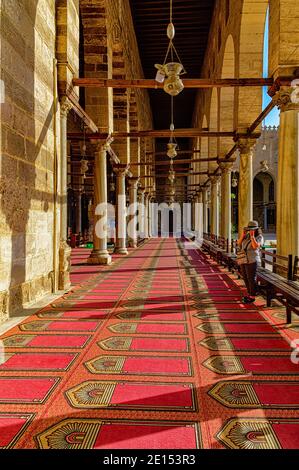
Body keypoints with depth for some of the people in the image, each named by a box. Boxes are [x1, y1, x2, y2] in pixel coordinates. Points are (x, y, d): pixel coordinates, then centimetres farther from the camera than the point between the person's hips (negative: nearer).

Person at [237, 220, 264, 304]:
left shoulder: (259, 237, -7)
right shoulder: (247, 235, 9)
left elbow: (255, 246, -23)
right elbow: (239, 243, 7)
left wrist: (252, 236, -19)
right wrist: (243, 235, -3)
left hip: (252, 261, -7)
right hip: (244, 260, 7)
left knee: (251, 279, -3)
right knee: (245, 278, 14)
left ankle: (252, 297, 6)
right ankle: (249, 293, 27)